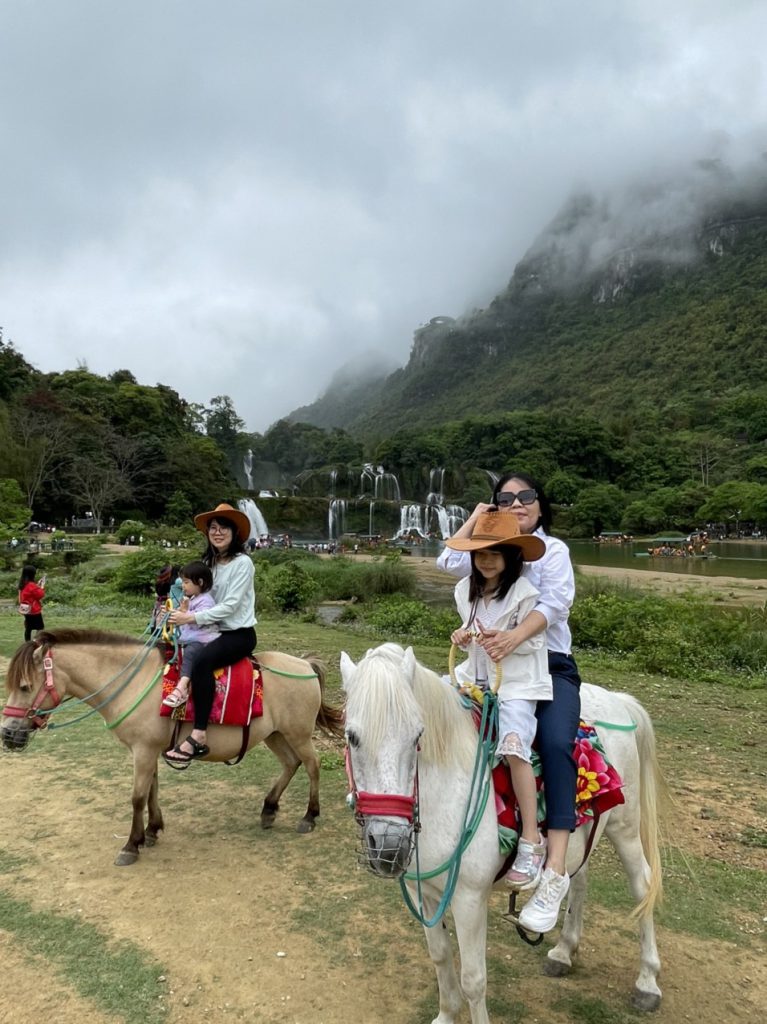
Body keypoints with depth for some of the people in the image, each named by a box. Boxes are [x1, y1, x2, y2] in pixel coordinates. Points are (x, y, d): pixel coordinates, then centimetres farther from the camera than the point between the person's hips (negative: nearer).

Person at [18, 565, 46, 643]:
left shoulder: (22, 584, 7)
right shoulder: (31, 585, -21)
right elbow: (40, 595, -15)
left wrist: (37, 585, 10)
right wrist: (42, 586, -5)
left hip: (26, 611, 9)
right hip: (34, 611, -9)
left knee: (28, 628, 13)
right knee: (40, 628, -2)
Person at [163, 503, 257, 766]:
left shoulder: (242, 563, -10)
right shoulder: (210, 563, 12)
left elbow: (230, 605, -17)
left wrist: (193, 618, -23)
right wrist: (184, 613, -5)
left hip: (239, 634, -8)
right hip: (215, 630, 8)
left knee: (202, 660, -33)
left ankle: (199, 737, -35)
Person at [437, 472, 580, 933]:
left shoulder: (553, 550, 4)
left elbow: (555, 601, -15)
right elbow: (449, 562, -5)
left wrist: (515, 636, -32)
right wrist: (475, 519, 4)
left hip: (551, 666, -3)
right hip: (495, 666, 4)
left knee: (556, 742, -29)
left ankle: (556, 870, -29)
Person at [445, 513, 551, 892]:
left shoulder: (524, 592, -12)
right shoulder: (466, 590, 5)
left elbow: (533, 641, -9)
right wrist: (462, 637, -6)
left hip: (517, 684, -7)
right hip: (475, 678, 7)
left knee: (514, 743, -28)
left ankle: (531, 841, -17)